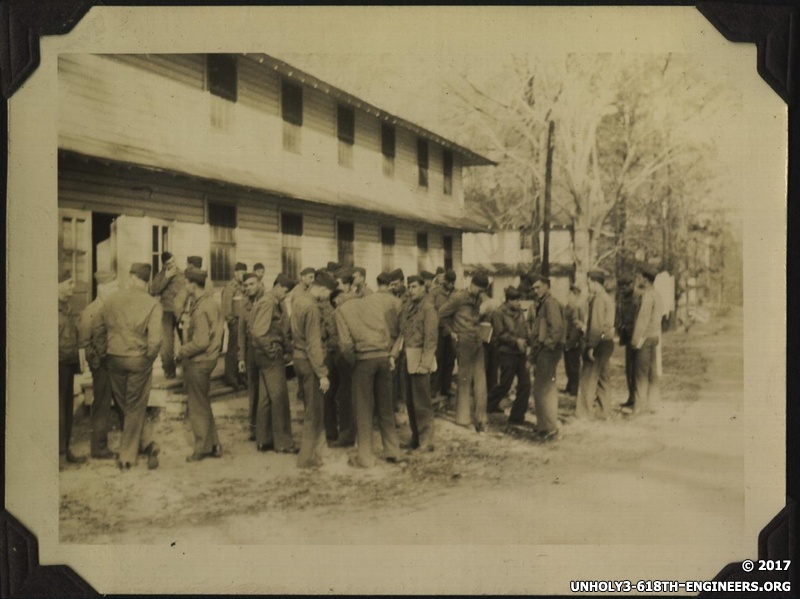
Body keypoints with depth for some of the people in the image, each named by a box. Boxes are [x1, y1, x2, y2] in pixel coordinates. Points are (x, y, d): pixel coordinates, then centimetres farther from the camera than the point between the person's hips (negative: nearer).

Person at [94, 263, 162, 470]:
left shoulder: (113, 299, -2)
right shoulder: (153, 305, -12)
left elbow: (98, 328, 4)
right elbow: (155, 339, -20)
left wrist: (103, 352, 15)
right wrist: (149, 358, -3)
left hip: (115, 359, 2)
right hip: (139, 360, -2)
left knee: (125, 406, 18)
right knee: (135, 408, 11)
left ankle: (147, 443, 13)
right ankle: (127, 456, 15)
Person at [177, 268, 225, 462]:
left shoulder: (201, 309, -22)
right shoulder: (212, 303, 7)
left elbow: (201, 342, -26)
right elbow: (219, 329, 13)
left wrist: (182, 352, -12)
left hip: (197, 362, -9)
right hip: (209, 358, 9)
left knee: (198, 406, 5)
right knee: (203, 404, 19)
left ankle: (202, 449, 18)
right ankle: (213, 445, 26)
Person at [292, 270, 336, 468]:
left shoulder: (298, 298, 7)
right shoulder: (311, 307, -21)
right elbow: (314, 344, -21)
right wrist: (322, 374, -19)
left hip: (299, 357, 9)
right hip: (309, 361, -9)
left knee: (311, 407, 19)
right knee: (315, 411, 2)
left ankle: (312, 451, 30)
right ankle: (308, 458, 10)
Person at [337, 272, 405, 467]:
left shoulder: (343, 309, 2)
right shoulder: (390, 301, 8)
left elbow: (346, 343, -7)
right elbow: (395, 330, 5)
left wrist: (353, 361, 5)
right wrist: (391, 353, 13)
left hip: (364, 359, -2)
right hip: (384, 357, 3)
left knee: (364, 409, 6)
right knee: (385, 406, 14)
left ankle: (366, 456, 9)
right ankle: (393, 451, 19)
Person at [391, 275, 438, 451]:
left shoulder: (428, 307, -9)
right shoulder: (407, 307, 10)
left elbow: (431, 338, -13)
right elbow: (401, 333, 11)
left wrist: (424, 363, -17)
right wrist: (394, 354, 3)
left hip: (420, 358, -7)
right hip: (407, 358, 7)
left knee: (421, 403, -2)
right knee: (411, 402, 14)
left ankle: (426, 441, 8)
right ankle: (415, 438, 25)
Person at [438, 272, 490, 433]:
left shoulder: (477, 299, 12)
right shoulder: (458, 297, -10)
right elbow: (441, 314, -6)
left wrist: (480, 330, 8)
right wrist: (451, 332, -5)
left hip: (477, 343, 7)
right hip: (464, 342, -6)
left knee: (480, 382, 6)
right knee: (464, 381, 2)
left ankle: (480, 418, 14)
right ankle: (463, 419, 14)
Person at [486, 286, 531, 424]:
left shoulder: (519, 313, 10)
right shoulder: (498, 313, -8)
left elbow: (525, 331, 14)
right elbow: (501, 334, -13)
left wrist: (524, 341, -3)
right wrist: (516, 340, -18)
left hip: (521, 352, 6)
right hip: (507, 353, -6)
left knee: (525, 384, 1)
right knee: (505, 384, 3)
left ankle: (517, 415, 12)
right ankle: (490, 404, 30)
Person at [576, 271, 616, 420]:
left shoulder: (598, 299, -15)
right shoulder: (608, 298, 14)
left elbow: (597, 325, -20)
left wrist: (591, 346, -19)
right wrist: (585, 326, 19)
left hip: (599, 342, -9)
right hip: (608, 341, 9)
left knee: (588, 379, -3)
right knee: (603, 378, 13)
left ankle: (585, 412, 1)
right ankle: (603, 411, 20)